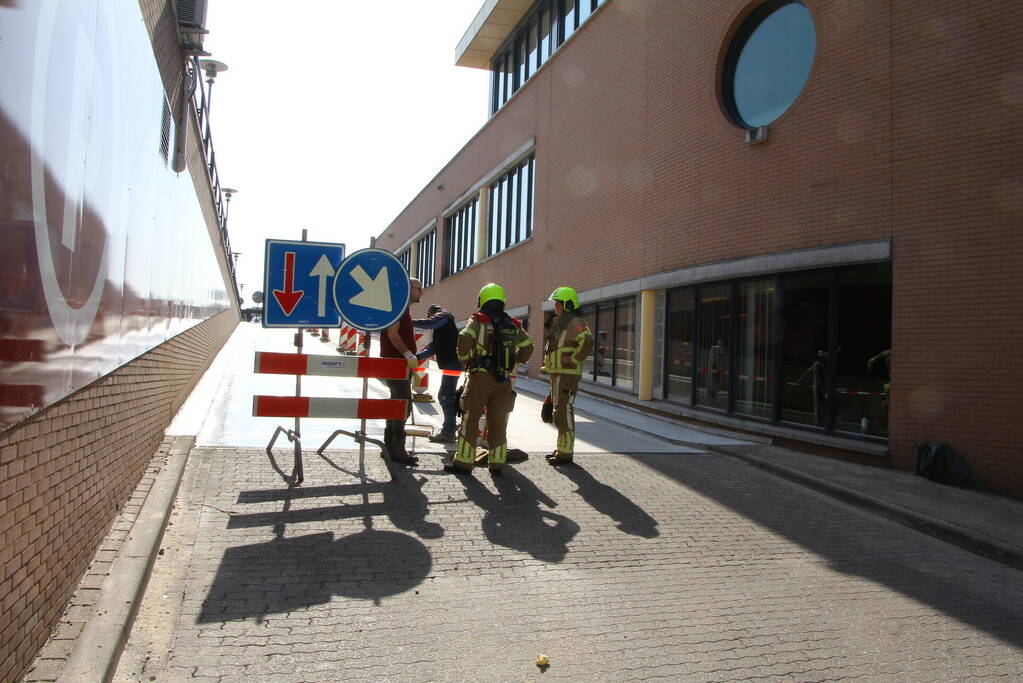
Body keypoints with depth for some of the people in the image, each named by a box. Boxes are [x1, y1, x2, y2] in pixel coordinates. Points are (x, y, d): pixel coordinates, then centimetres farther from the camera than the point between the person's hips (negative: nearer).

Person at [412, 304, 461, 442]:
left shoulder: (443, 316, 1)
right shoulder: (441, 327, 29)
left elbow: (429, 323, -21)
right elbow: (433, 348, 20)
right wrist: (418, 356, 8)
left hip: (452, 364, -10)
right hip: (452, 364, 10)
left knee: (446, 397, -8)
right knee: (445, 397, 16)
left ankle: (448, 433, -6)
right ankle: (448, 428, 24)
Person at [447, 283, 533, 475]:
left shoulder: (478, 320, -2)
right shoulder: (514, 325, 12)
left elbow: (465, 339, -17)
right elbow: (528, 347, 15)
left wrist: (464, 360, -2)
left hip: (480, 377, -4)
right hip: (504, 380, 4)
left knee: (470, 419, 3)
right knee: (498, 422, 10)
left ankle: (463, 462, 3)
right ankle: (497, 463, 13)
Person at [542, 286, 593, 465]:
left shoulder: (575, 323, -14)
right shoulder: (558, 323, 17)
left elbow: (587, 343, -28)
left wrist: (572, 360, -22)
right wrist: (548, 365, 19)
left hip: (567, 375, -10)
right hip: (557, 374, 10)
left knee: (563, 412, -8)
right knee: (560, 411, 15)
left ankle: (565, 452, -3)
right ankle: (561, 449, 24)